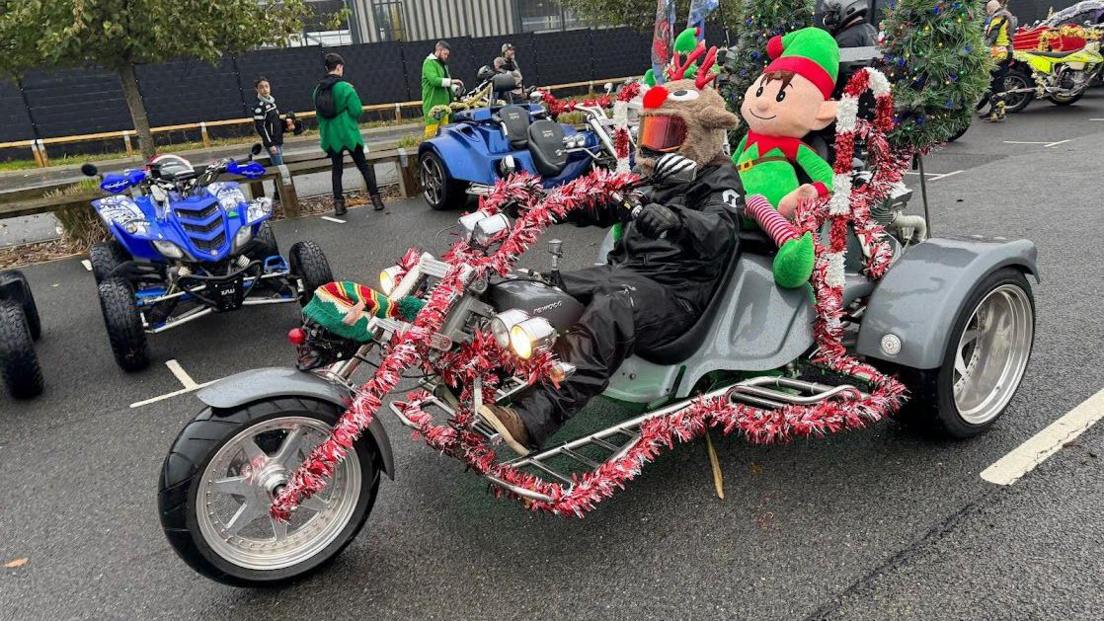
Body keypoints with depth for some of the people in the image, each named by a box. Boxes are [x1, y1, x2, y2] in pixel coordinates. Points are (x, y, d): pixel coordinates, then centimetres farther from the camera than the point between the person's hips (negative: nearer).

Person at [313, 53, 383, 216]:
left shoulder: (318, 90, 1)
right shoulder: (345, 87, -14)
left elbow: (319, 115, 8)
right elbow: (357, 111, -15)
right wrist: (355, 120, 4)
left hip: (330, 136, 4)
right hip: (349, 134, -4)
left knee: (337, 169, 13)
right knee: (363, 166, 8)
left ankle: (338, 203, 8)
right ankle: (376, 198, 7)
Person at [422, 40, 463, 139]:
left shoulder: (442, 63, 20)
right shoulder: (429, 63, -8)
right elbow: (434, 80, -23)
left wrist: (455, 88, 5)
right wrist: (451, 81, -22)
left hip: (443, 103, 9)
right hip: (433, 104, -9)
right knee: (431, 132, -10)